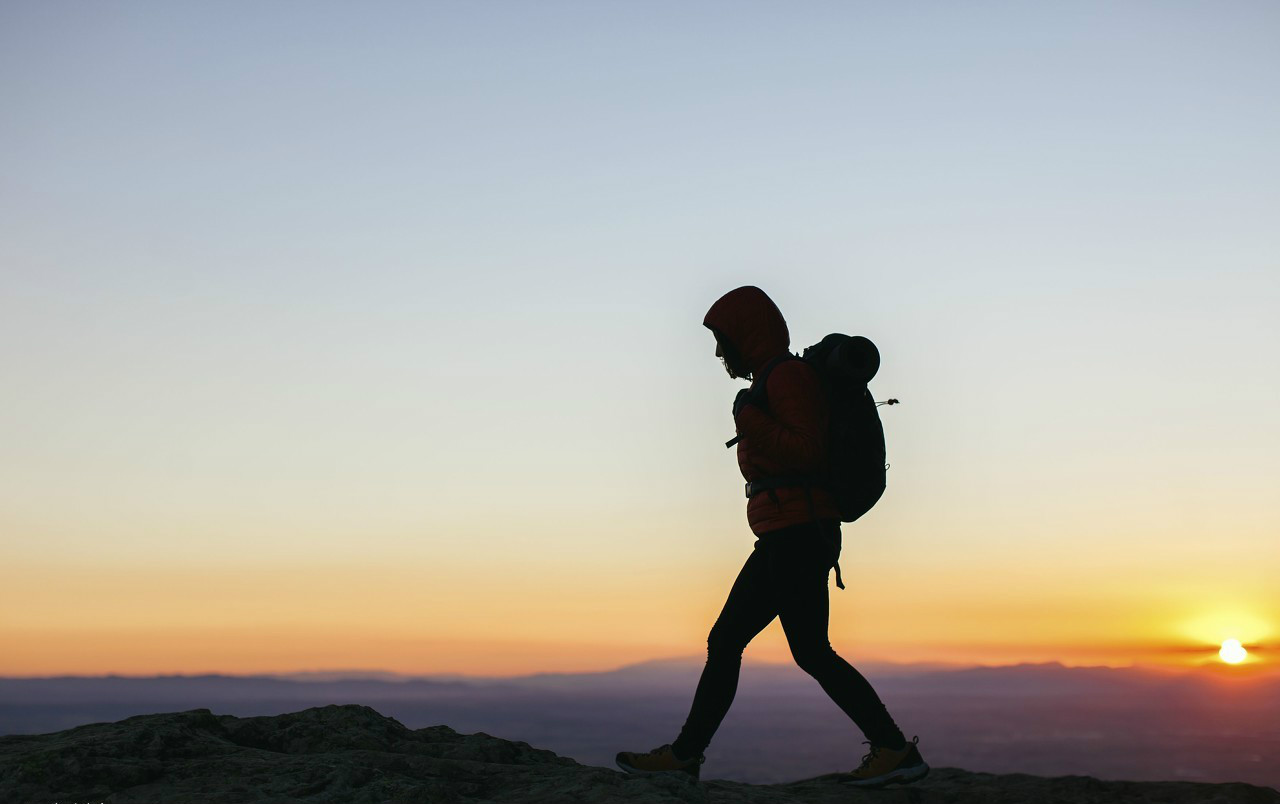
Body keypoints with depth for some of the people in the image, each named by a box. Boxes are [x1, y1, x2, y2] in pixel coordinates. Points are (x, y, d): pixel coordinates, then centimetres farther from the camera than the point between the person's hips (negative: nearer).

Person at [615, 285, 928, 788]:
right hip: (782, 540, 10)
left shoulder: (786, 374, -10)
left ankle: (896, 751, -1)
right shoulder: (771, 381, 19)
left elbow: (808, 454, -20)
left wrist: (749, 420, -14)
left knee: (811, 652, -7)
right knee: (724, 642, 9)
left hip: (798, 534, -10)